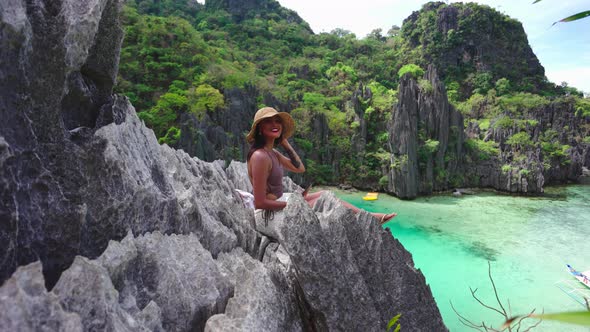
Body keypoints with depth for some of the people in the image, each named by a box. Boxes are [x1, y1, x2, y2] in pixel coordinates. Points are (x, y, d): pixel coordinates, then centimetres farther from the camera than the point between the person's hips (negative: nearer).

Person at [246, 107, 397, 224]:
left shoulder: (272, 153, 5)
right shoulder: (260, 156, -25)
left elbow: (300, 168, 10)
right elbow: (260, 202, -26)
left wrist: (285, 142, 3)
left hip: (280, 204, 9)